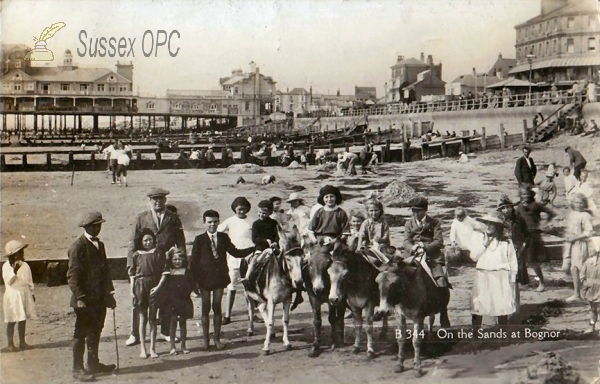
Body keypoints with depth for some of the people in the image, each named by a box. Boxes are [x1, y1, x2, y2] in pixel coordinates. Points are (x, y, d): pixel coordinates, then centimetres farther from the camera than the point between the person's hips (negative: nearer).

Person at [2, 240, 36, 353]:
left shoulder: (25, 266, 9)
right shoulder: (6, 266, -6)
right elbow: (8, 280, -17)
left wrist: (31, 293, 14)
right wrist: (14, 271, -28)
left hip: (25, 295, 5)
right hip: (13, 295, -5)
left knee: (23, 319, 8)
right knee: (11, 321, -4)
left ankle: (22, 342, 15)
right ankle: (10, 344, 0)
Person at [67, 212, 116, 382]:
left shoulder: (99, 245, 12)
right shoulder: (78, 247, -12)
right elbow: (73, 275, -15)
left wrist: (109, 293, 11)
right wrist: (79, 298, -19)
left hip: (99, 299, 8)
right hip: (85, 301, -8)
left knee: (95, 332, 16)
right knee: (81, 334, 0)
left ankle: (94, 364, 28)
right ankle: (77, 369, 7)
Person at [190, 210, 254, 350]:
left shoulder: (223, 237, 4)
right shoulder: (200, 239, -3)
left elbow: (235, 252, 6)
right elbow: (193, 261, -3)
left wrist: (255, 248, -1)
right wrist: (195, 280, -10)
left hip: (220, 276, 2)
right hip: (205, 277, -2)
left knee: (217, 307, 7)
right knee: (206, 308, 6)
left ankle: (217, 338, 17)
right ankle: (205, 340, 15)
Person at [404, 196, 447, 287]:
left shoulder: (434, 223, 9)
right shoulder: (409, 224, 16)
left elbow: (439, 242, -2)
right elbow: (406, 242, 4)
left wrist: (425, 246, -18)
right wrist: (412, 248, -20)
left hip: (432, 256, -2)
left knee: (440, 280, -17)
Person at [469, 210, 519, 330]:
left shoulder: (506, 242, 1)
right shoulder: (478, 237, 5)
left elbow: (513, 262, 3)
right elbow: (473, 256, -1)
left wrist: (512, 280, -2)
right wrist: (484, 244, -10)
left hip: (501, 277, -1)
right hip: (482, 277, 1)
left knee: (502, 310, 4)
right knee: (477, 308, 0)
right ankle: (474, 335, 10)